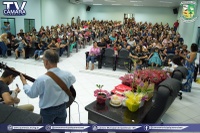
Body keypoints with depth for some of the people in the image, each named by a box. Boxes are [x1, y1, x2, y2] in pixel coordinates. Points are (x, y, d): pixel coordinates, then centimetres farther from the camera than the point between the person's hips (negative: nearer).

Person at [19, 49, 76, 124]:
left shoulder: (42, 80, -29)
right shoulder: (67, 75, -16)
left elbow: (32, 94, -12)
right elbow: (73, 80, 8)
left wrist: (24, 83, 5)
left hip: (47, 110, -3)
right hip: (62, 108, 4)